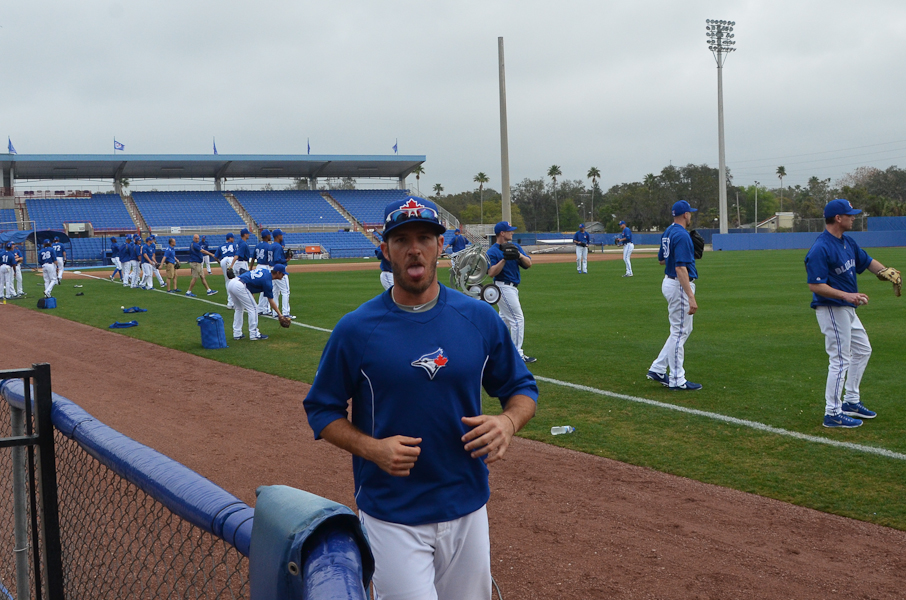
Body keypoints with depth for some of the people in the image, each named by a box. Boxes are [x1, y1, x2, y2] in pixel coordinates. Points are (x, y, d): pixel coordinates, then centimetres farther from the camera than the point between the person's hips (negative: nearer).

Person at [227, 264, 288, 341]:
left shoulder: (265, 271, 17)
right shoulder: (267, 281, -6)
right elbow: (271, 301, -2)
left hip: (231, 283, 9)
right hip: (239, 286, -9)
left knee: (239, 308, 22)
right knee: (253, 308, 2)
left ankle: (237, 334, 24)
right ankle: (254, 334, 5)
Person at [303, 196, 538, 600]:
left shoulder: (480, 319, 0)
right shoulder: (355, 329, -7)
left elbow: (522, 388, 9)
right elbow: (321, 411, 1)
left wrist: (508, 422, -13)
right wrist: (371, 448, -16)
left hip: (467, 510, 3)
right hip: (391, 517, -3)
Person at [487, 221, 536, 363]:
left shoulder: (515, 246, 9)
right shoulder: (492, 251, -12)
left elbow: (529, 264, 2)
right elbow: (491, 273, -22)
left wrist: (519, 255, -17)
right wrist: (504, 259, -27)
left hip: (513, 287, 9)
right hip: (504, 287, -9)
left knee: (504, 318, 18)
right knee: (517, 319, -9)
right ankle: (518, 355, -6)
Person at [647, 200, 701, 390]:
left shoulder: (668, 232, 11)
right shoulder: (682, 235, -19)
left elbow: (661, 259, 22)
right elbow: (680, 268, -26)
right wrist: (691, 298, -29)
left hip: (668, 282, 10)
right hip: (680, 286, -10)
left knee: (684, 330, 18)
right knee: (680, 332, -2)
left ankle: (658, 369, 17)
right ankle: (677, 380, 5)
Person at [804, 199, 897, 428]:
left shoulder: (848, 242, 8)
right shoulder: (820, 249, -21)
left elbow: (866, 261, 18)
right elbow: (815, 285, -25)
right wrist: (846, 295, -33)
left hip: (847, 309, 10)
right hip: (831, 309, -10)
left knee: (862, 350, 21)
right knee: (840, 360, -6)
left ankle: (850, 401, 32)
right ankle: (832, 413, 2)